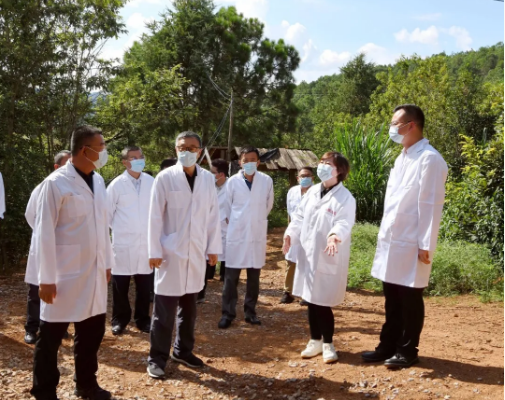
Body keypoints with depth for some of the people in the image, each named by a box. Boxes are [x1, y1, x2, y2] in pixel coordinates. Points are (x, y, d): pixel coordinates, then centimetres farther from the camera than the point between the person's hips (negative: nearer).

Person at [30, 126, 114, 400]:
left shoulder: (98, 181, 8)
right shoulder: (56, 183, -12)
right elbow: (44, 233, -13)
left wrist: (107, 262, 14)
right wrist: (46, 278, -13)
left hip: (94, 272, 6)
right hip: (65, 275, -6)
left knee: (92, 331, 14)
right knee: (51, 336, 7)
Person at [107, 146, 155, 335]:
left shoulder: (152, 182, 0)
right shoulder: (117, 184, -6)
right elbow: (107, 212, 2)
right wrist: (119, 228, 7)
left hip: (146, 242, 2)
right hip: (123, 242, -2)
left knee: (144, 285, 10)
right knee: (120, 285, 7)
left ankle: (142, 319, 24)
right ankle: (120, 319, 23)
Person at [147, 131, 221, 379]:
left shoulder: (208, 179, 4)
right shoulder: (165, 178, -6)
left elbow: (213, 215, 7)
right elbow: (155, 217, -6)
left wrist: (214, 247, 5)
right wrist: (155, 251, -9)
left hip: (196, 252, 4)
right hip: (171, 251, -4)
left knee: (189, 306, 14)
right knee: (165, 309, 2)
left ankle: (183, 351, 28)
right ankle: (157, 357, 13)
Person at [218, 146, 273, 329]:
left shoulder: (267, 181, -3)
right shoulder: (233, 181, -5)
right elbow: (226, 206, 7)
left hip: (257, 234, 1)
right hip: (236, 234, -1)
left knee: (254, 277, 10)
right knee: (231, 276, 1)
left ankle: (250, 312, 22)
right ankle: (228, 313, 11)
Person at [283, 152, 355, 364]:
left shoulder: (345, 197, -11)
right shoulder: (313, 191, 9)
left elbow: (344, 223, -22)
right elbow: (300, 215, 11)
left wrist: (334, 235, -43)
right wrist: (290, 234, -5)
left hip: (329, 259, -6)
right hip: (307, 254, 6)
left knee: (323, 302, 0)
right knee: (311, 300, 14)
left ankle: (328, 344, 20)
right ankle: (315, 341, 29)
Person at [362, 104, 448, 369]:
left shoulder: (429, 159, -13)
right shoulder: (402, 158, 14)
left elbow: (431, 205, -16)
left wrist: (426, 245, -17)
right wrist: (384, 235, 15)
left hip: (411, 245, -8)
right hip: (391, 242, 8)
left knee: (410, 301, 5)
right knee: (392, 300, 14)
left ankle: (407, 351, 17)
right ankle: (388, 346, 25)